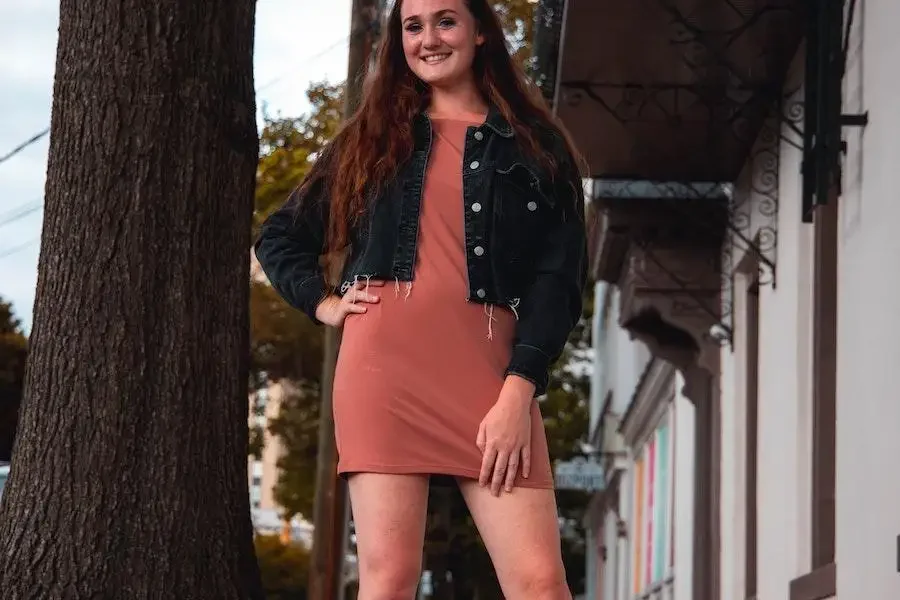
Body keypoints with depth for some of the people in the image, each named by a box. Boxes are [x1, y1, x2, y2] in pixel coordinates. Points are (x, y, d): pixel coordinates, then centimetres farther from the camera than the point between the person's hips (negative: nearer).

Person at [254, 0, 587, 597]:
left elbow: (558, 278, 3)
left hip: (490, 369, -1)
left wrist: (518, 393, -9)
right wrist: (324, 303, 9)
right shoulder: (373, 138, 20)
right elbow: (279, 237, 27)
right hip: (384, 363, 1)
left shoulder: (533, 144, 13)